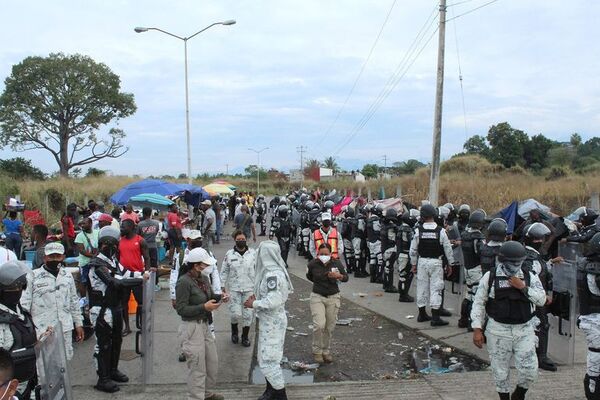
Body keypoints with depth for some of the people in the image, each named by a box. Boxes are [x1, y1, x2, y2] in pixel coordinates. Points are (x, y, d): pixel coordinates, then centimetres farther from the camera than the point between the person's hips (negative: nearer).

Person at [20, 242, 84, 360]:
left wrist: (78, 323, 16)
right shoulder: (33, 276, -5)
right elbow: (24, 304, -4)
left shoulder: (68, 276, 10)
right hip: (42, 329, -4)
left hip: (65, 328, 5)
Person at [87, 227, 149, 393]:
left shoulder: (112, 260, 6)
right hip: (103, 311, -9)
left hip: (116, 308, 9)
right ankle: (103, 379, 14)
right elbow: (116, 283, -29)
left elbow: (124, 274, 7)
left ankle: (113, 371, 37)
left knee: (116, 341, 20)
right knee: (104, 345, 2)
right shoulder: (97, 265, -22)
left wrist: (141, 273, -8)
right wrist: (141, 279, -25)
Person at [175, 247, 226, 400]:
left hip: (204, 325, 9)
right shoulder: (184, 282, -20)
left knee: (212, 361, 21)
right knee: (197, 367, 3)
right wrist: (204, 307, -24)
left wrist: (220, 297, -4)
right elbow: (181, 309, -20)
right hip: (191, 328, -9)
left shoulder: (203, 278, 2)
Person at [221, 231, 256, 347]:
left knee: (248, 314, 5)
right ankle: (234, 331, 27)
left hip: (249, 288, 1)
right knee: (236, 314, -4)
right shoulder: (229, 254, -1)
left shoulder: (253, 253, -2)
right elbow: (224, 271, 5)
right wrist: (223, 286, 2)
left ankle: (245, 336, 24)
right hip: (234, 288, -1)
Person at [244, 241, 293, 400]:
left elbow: (273, 301, -28)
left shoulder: (272, 274, -24)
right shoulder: (273, 271, 6)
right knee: (266, 357, 20)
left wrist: (254, 304, -16)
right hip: (270, 321, 10)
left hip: (272, 322, -10)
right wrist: (258, 297, 3)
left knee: (268, 360, -2)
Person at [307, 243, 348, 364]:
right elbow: (309, 276, 12)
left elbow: (346, 278, 0)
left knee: (329, 327, 6)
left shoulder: (336, 263, -8)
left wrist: (339, 276, -20)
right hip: (317, 297, -2)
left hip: (333, 297, 2)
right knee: (319, 325, -14)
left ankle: (326, 351, 26)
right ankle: (317, 351, 6)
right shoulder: (313, 264, -10)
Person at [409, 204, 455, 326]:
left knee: (422, 287, 11)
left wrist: (414, 264, 12)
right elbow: (448, 248, -4)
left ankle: (422, 314, 22)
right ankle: (435, 317, -1)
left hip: (422, 262, 2)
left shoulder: (418, 231, -5)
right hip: (436, 262, -2)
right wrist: (450, 263, 8)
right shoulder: (440, 231, -9)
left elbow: (413, 249, 0)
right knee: (435, 288, 0)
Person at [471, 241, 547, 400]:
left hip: (524, 330, 1)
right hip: (498, 331, -1)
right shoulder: (490, 277, -2)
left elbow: (541, 300, -4)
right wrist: (477, 329, -4)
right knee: (500, 371, 7)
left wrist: (523, 287, -15)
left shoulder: (530, 277, 4)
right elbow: (478, 303, 0)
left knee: (529, 369, -2)